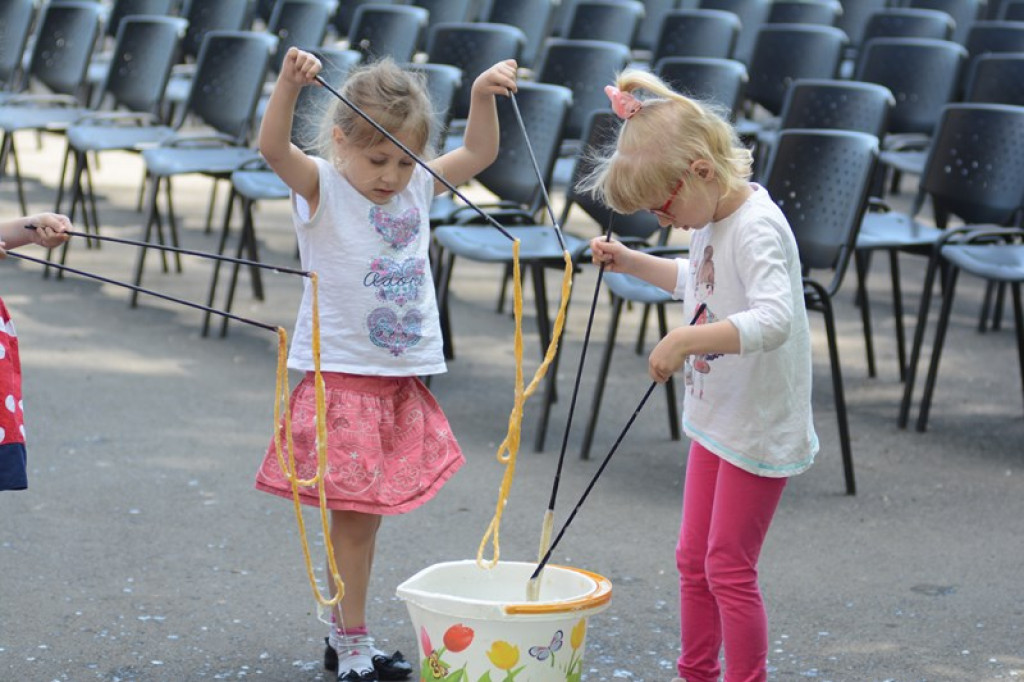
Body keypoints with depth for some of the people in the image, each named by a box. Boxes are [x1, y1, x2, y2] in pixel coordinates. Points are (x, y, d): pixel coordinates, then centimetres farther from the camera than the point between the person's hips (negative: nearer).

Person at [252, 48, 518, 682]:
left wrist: (482, 95, -1)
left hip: (403, 378, 6)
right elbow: (273, 148, -25)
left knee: (368, 509, 13)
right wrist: (289, 84, -41)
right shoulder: (322, 188, -8)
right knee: (353, 511, -3)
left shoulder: (417, 187, 9)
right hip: (341, 374, -6)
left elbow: (478, 154, 16)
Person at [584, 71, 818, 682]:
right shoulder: (713, 218, 3)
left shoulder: (757, 229, -25)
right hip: (717, 419, 10)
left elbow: (773, 320, -40)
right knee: (694, 558, 18)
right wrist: (631, 263, 15)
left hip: (760, 427, -9)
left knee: (728, 567, -3)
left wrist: (684, 341, -45)